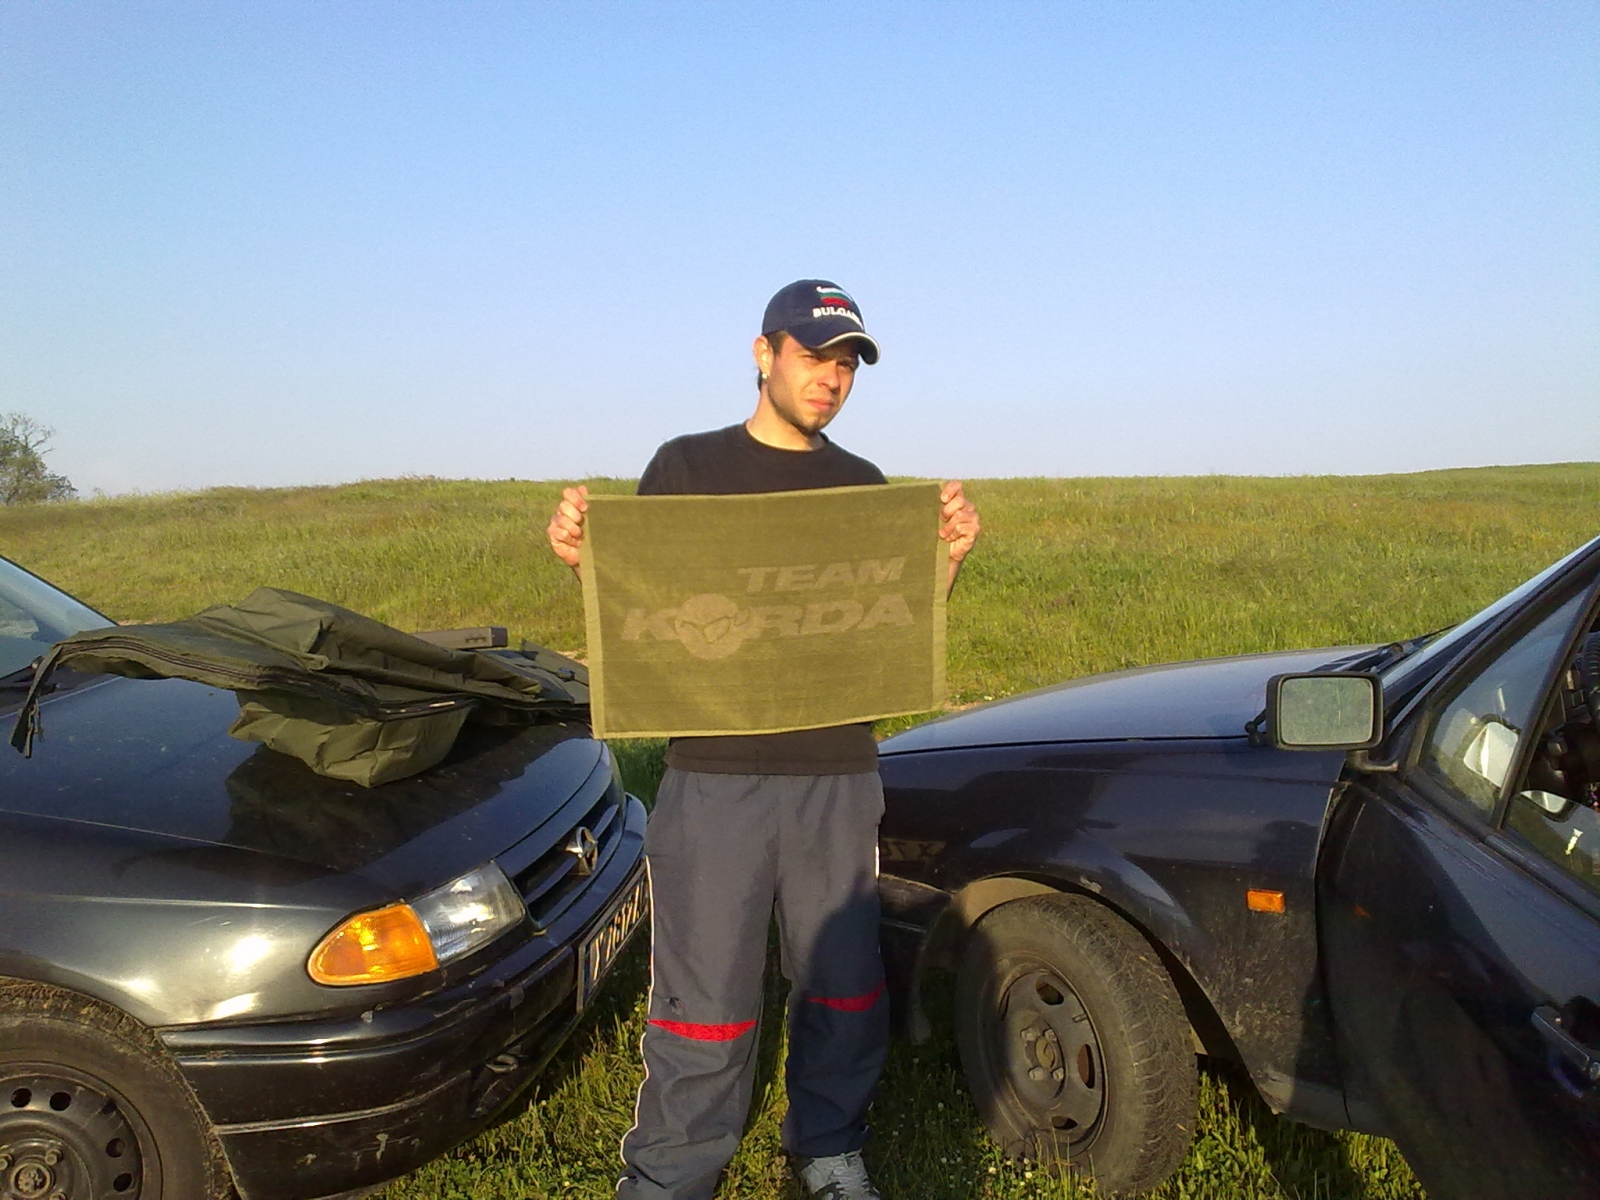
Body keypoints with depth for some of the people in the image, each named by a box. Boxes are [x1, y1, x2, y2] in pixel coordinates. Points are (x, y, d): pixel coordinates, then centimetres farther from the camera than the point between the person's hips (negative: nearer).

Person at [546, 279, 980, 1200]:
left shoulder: (864, 485, 11)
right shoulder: (688, 465, 2)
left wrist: (948, 556, -6)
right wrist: (582, 555, -16)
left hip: (838, 777, 3)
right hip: (714, 776, -3)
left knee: (845, 983, 13)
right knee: (706, 995, 2)